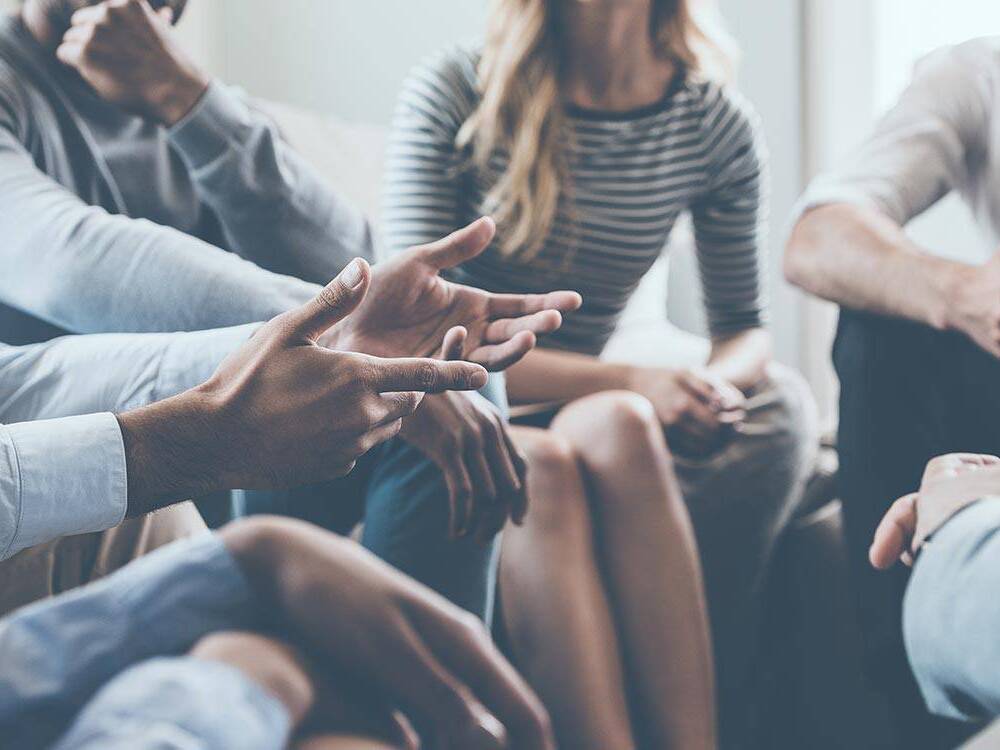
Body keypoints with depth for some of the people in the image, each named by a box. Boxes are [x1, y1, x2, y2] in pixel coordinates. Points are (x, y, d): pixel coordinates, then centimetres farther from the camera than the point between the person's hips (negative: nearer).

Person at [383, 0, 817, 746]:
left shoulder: (717, 123, 3)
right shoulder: (450, 95, -7)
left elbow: (744, 327, 11)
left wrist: (715, 387, -15)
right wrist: (629, 384, -23)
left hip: (569, 416, 3)